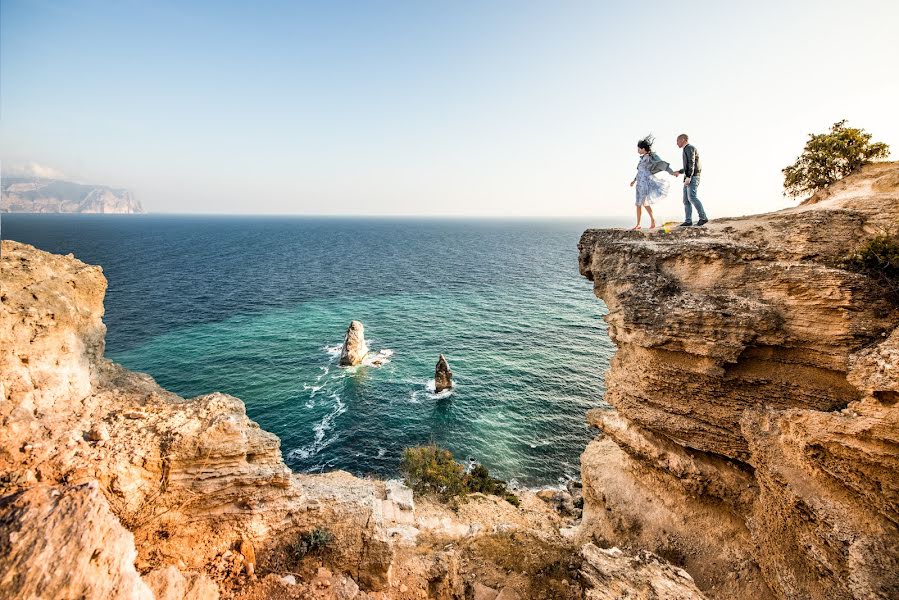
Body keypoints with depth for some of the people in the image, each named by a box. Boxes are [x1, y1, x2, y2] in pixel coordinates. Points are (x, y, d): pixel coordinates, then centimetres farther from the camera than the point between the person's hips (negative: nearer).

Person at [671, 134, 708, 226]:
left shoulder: (689, 148, -6)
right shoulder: (687, 150, 25)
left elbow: (692, 163, -17)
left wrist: (688, 177, -25)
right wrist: (679, 172, 32)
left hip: (693, 177, -10)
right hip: (689, 177, 10)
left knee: (692, 197, -21)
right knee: (686, 199, 2)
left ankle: (703, 218, -21)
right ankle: (688, 221, -2)